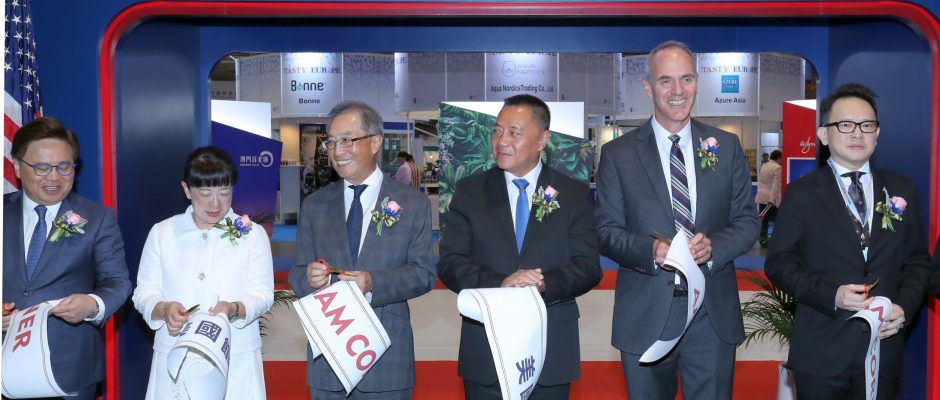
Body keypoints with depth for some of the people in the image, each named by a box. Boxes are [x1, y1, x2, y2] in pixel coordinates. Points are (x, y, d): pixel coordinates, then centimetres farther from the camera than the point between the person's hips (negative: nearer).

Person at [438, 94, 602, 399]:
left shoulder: (574, 194, 3)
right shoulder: (470, 191, 4)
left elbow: (588, 267, -2)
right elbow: (450, 263, -2)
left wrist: (544, 284, -22)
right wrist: (500, 283, -20)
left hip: (552, 352, 0)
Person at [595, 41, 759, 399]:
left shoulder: (727, 147, 6)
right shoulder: (618, 154, 1)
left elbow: (747, 220, 6)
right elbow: (606, 230, -1)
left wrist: (714, 245, -15)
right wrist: (650, 250, -20)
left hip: (713, 315, 1)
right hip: (645, 316, -1)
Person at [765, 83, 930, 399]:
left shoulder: (902, 191, 7)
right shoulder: (801, 193, -2)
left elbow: (918, 261, 11)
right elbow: (779, 263, -4)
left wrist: (905, 305, -7)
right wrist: (831, 294, -17)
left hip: (883, 348, 3)